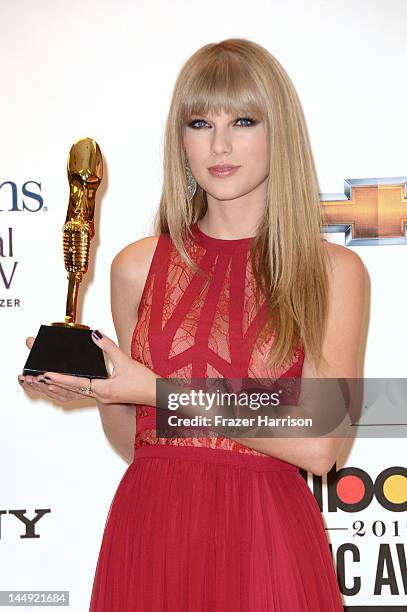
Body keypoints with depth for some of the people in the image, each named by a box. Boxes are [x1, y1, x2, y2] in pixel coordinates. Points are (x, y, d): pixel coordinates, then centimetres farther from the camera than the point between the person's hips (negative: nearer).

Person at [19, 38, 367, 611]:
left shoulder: (335, 270, -2)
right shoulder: (137, 266, 5)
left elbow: (318, 446, -12)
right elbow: (132, 442, 12)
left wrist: (159, 391, -14)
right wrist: (89, 384, -8)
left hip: (266, 540, -2)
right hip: (150, 535, 2)